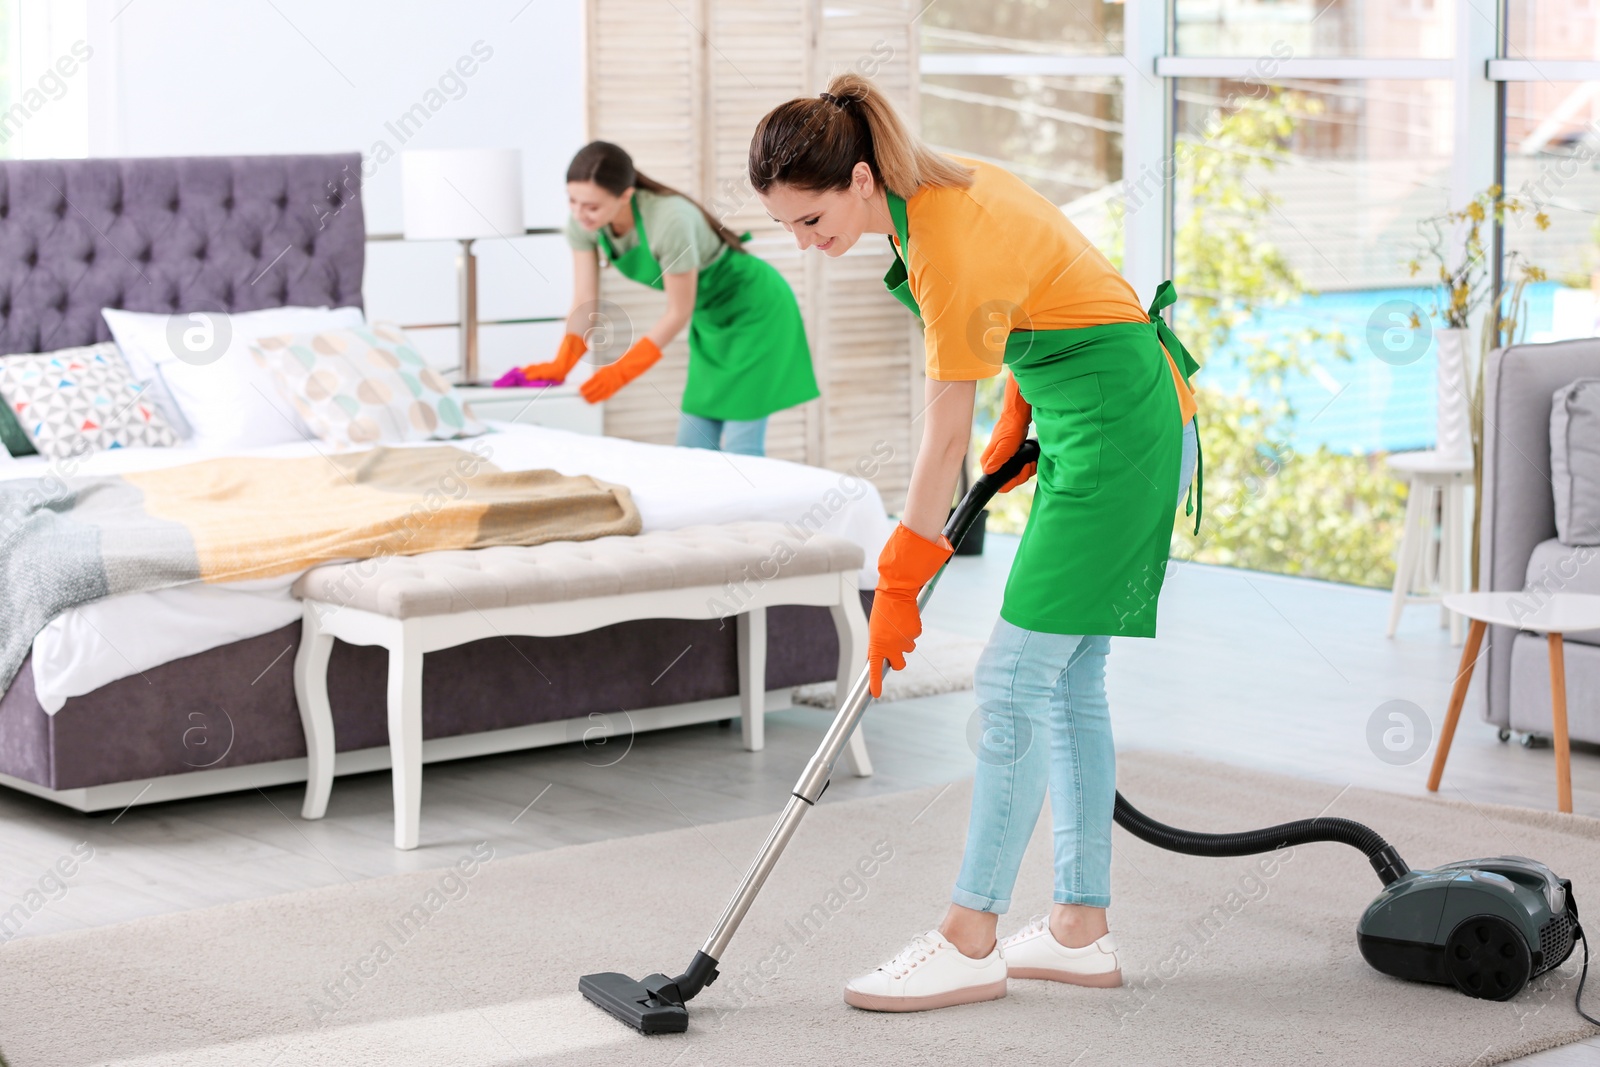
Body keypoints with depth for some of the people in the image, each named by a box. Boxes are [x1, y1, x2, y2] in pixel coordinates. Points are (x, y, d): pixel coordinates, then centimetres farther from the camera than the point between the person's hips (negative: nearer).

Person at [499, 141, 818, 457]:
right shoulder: (584, 222, -16)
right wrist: (560, 365, -28)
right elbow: (584, 302, -12)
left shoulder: (671, 220, -36)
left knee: (740, 449, -9)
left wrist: (620, 373, -27)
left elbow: (678, 313, -26)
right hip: (711, 315, 7)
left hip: (755, 308, -7)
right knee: (693, 444, 6)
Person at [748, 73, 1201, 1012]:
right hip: (1091, 423, 10)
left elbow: (944, 448, -18)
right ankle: (1083, 931, 16)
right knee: (1069, 676, 11)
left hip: (1121, 429, -10)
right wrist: (1018, 418, 12)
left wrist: (898, 589, -10)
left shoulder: (951, 254, -25)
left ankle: (970, 942, -5)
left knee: (1014, 679, -10)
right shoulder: (943, 185, 2)